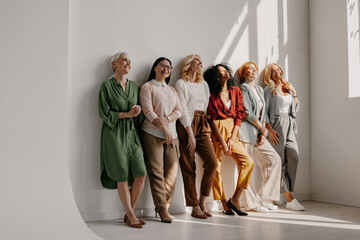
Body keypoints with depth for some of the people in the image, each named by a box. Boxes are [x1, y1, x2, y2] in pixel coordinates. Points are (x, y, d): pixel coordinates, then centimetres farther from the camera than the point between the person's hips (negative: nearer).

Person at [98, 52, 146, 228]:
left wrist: (137, 111, -5)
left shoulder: (135, 87, 15)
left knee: (141, 174, -4)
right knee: (122, 176, -3)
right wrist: (127, 114, -9)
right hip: (114, 134, -5)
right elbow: (105, 113, -5)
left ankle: (129, 213, 11)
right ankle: (130, 216, 10)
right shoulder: (107, 86, 0)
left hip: (132, 133, 5)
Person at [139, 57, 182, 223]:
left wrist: (167, 119, -10)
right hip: (152, 134, -5)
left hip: (171, 135, 5)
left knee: (172, 171, 1)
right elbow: (148, 111, -8)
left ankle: (165, 205, 13)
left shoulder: (172, 90, 22)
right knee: (156, 172, -5)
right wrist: (165, 129, -14)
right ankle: (162, 209, 1)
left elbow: (179, 110, 11)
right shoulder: (147, 87, 4)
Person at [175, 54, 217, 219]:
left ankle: (202, 202, 4)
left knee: (212, 162, -9)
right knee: (189, 168, -4)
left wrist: (207, 129, 10)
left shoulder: (204, 84, 21)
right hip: (186, 126, -6)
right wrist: (190, 133, -14)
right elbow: (183, 110, -7)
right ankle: (195, 207, 3)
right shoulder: (181, 83, 2)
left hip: (202, 125, 6)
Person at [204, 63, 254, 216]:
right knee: (215, 167, -5)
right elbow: (212, 119, -9)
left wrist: (232, 138, -4)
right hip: (216, 133, -5)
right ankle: (224, 204, 6)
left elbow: (239, 115, 6)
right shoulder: (212, 94, -4)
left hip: (232, 132, 5)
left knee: (248, 162, -6)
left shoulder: (236, 91, 10)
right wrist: (222, 142, -13)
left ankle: (235, 198, 0)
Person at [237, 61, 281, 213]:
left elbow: (262, 113, 16)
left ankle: (263, 198, 9)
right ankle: (252, 203, 3)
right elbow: (248, 113, -12)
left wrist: (263, 132, 2)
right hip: (246, 132, -8)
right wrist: (263, 128, -4)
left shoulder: (260, 90, 21)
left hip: (258, 133, 8)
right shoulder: (243, 89, -4)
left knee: (274, 159, 4)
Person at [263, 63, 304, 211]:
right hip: (277, 125, -5)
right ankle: (289, 198, -4)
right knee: (280, 160, -7)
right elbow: (264, 111, -4)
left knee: (294, 157, -9)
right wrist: (270, 130, -14)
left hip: (289, 125, 5)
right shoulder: (269, 90, 3)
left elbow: (296, 109, 22)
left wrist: (294, 93, 8)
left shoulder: (288, 88, 19)